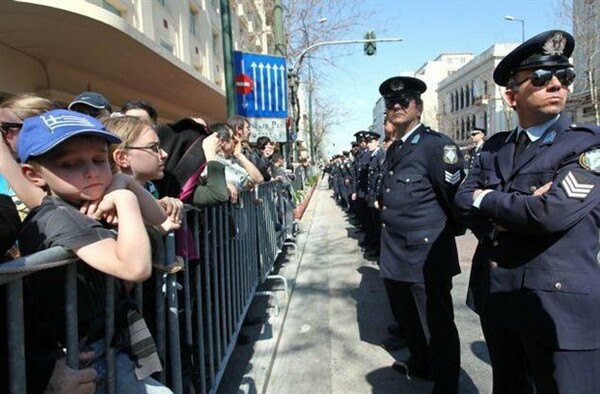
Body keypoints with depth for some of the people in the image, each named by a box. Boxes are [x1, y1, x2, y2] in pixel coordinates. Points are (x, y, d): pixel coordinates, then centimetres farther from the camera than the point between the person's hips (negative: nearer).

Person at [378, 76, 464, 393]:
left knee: (437, 325, 6)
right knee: (407, 316, 24)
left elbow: (457, 195, -14)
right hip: (395, 253, 9)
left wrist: (448, 232, -3)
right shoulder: (393, 150, 13)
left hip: (426, 254, -8)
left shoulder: (436, 144, -14)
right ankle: (420, 364, 46)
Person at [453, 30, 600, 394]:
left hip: (560, 305, -5)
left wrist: (488, 200, -9)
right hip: (495, 295, 5)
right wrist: (511, 211, -17)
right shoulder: (495, 147, 8)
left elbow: (553, 211, -23)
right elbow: (463, 201, -1)